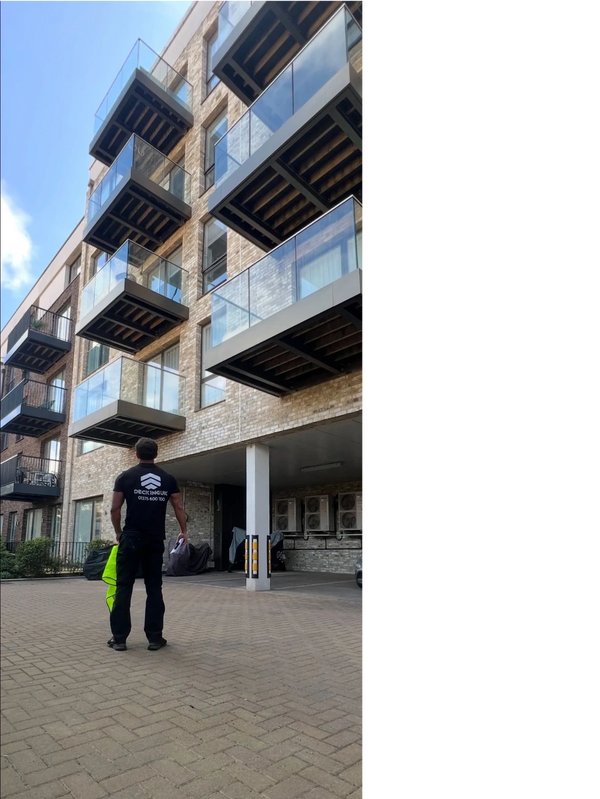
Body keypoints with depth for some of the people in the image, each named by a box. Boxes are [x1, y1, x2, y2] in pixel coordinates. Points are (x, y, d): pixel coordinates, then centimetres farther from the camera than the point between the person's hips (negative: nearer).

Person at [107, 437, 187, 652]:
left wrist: (119, 533, 18)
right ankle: (155, 638, 11)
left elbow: (115, 509, 1)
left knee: (124, 587, 6)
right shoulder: (168, 479, 4)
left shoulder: (125, 477, -1)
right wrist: (184, 531, 21)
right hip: (155, 540, 2)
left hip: (131, 538, -2)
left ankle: (119, 638, 9)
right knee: (154, 588, 9)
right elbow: (179, 508, 7)